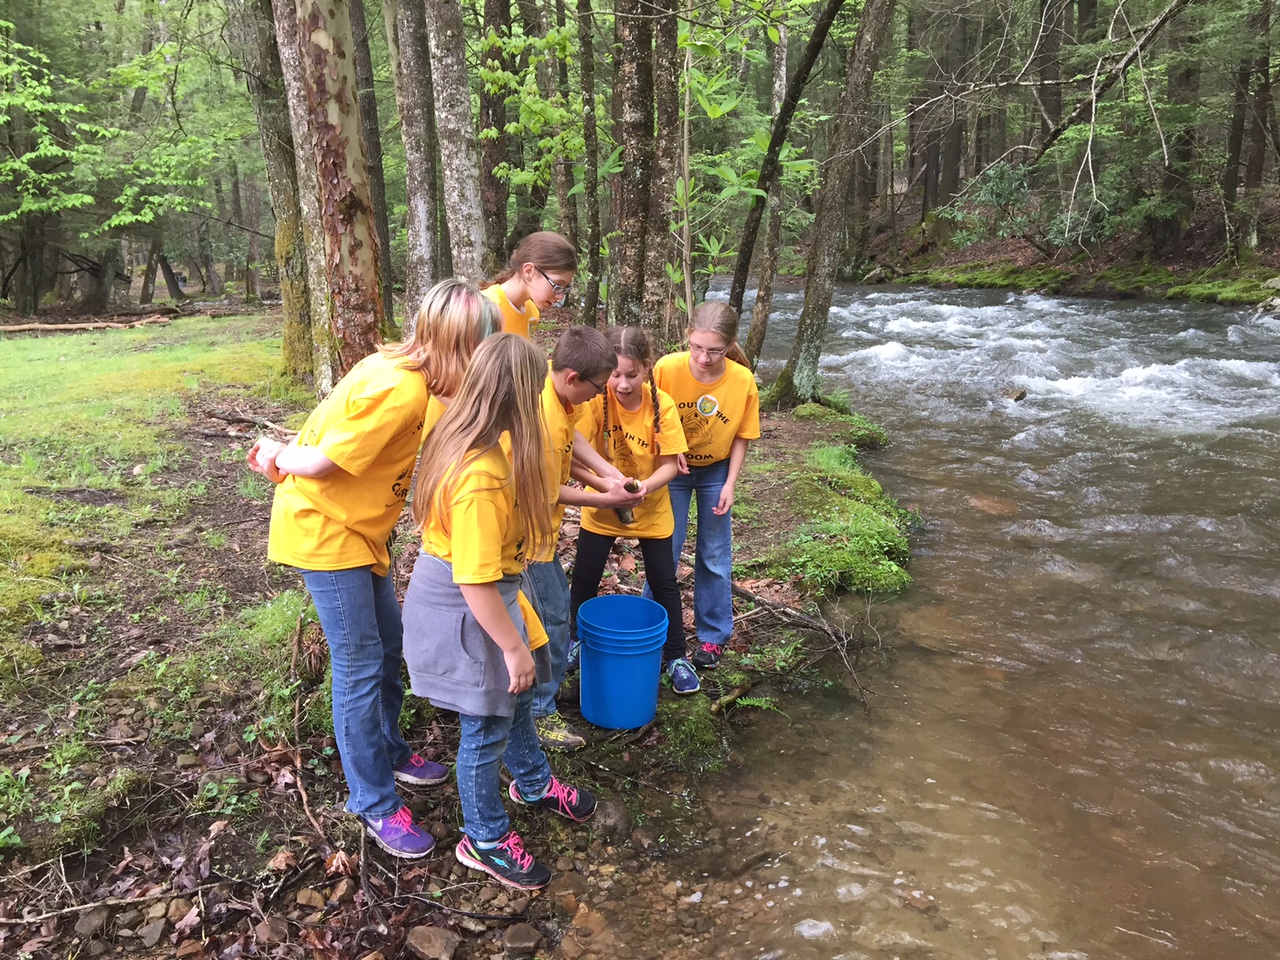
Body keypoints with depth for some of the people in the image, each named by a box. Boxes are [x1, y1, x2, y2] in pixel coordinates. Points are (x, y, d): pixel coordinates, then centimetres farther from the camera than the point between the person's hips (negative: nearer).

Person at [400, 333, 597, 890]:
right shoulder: (482, 476, -34)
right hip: (464, 610, -10)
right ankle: (484, 840, 34)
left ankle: (533, 783, 54)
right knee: (487, 727, 10)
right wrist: (514, 647, -20)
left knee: (515, 697, 28)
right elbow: (476, 581, -30)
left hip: (472, 590, 10)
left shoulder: (463, 436, -3)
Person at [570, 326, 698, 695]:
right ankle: (575, 639, 36)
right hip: (601, 508, 1)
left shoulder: (662, 406, -19)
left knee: (663, 582, 7)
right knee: (584, 578, 11)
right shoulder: (597, 399, -21)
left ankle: (676, 656, 23)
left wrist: (646, 486, -35)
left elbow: (669, 464, -16)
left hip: (651, 509, 0)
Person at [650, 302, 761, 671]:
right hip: (672, 468, 0)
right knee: (665, 551, 7)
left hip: (716, 471, 1)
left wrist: (729, 485, -12)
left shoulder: (743, 381, -23)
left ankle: (713, 635, 28)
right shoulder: (667, 368, -26)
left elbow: (741, 437, -9)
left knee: (715, 557, 10)